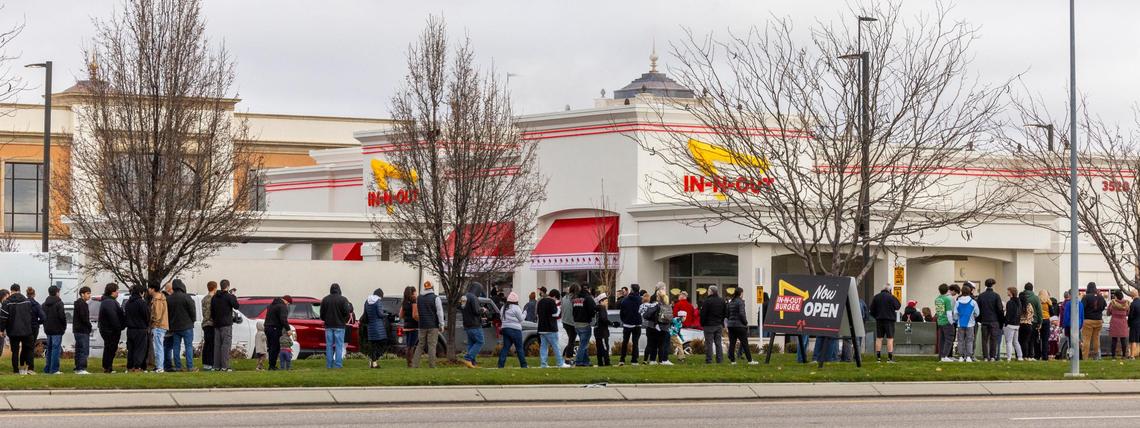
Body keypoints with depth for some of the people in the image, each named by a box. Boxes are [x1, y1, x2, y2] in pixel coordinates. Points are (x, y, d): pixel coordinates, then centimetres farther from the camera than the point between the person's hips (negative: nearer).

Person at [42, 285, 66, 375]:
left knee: (49, 349, 14)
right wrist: (64, 326, -3)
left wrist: (46, 326, 15)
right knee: (56, 349, -6)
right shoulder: (59, 303, -11)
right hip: (57, 330, -7)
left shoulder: (45, 304, 11)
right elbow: (62, 316, -17)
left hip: (48, 329, 7)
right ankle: (54, 369, -9)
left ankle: (47, 369, 15)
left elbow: (42, 316, 11)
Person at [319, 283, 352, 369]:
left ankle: (329, 364, 7)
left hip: (328, 326, 3)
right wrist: (350, 306, 7)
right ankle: (338, 364, -6)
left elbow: (322, 314, 5)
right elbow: (347, 312, -13)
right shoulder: (342, 299, -8)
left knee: (329, 346, 8)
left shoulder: (325, 300, 4)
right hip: (339, 326, -3)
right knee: (339, 345, 0)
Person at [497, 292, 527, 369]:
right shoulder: (516, 308, -10)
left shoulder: (504, 308, 12)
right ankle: (523, 365, 5)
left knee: (505, 347, 5)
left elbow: (501, 318, 17)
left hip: (505, 328, 6)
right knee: (519, 348, 2)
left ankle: (501, 364, -5)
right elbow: (521, 319, -6)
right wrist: (524, 314, 11)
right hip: (515, 330, -6)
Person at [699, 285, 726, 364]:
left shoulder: (707, 301, -13)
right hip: (719, 325, 6)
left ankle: (709, 360, -2)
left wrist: (702, 324, -1)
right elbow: (725, 313, 14)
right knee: (718, 343, 10)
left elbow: (703, 313, -11)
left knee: (709, 343, -2)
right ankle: (720, 359, 9)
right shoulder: (722, 301, 7)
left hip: (709, 325, -6)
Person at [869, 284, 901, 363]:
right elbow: (898, 306, -5)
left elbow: (872, 310, 7)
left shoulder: (876, 297, 5)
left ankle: (878, 357, 5)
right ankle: (890, 358, -7)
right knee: (890, 338, -2)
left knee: (879, 338, 8)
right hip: (889, 320, -4)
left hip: (879, 320, 4)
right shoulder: (891, 297, -9)